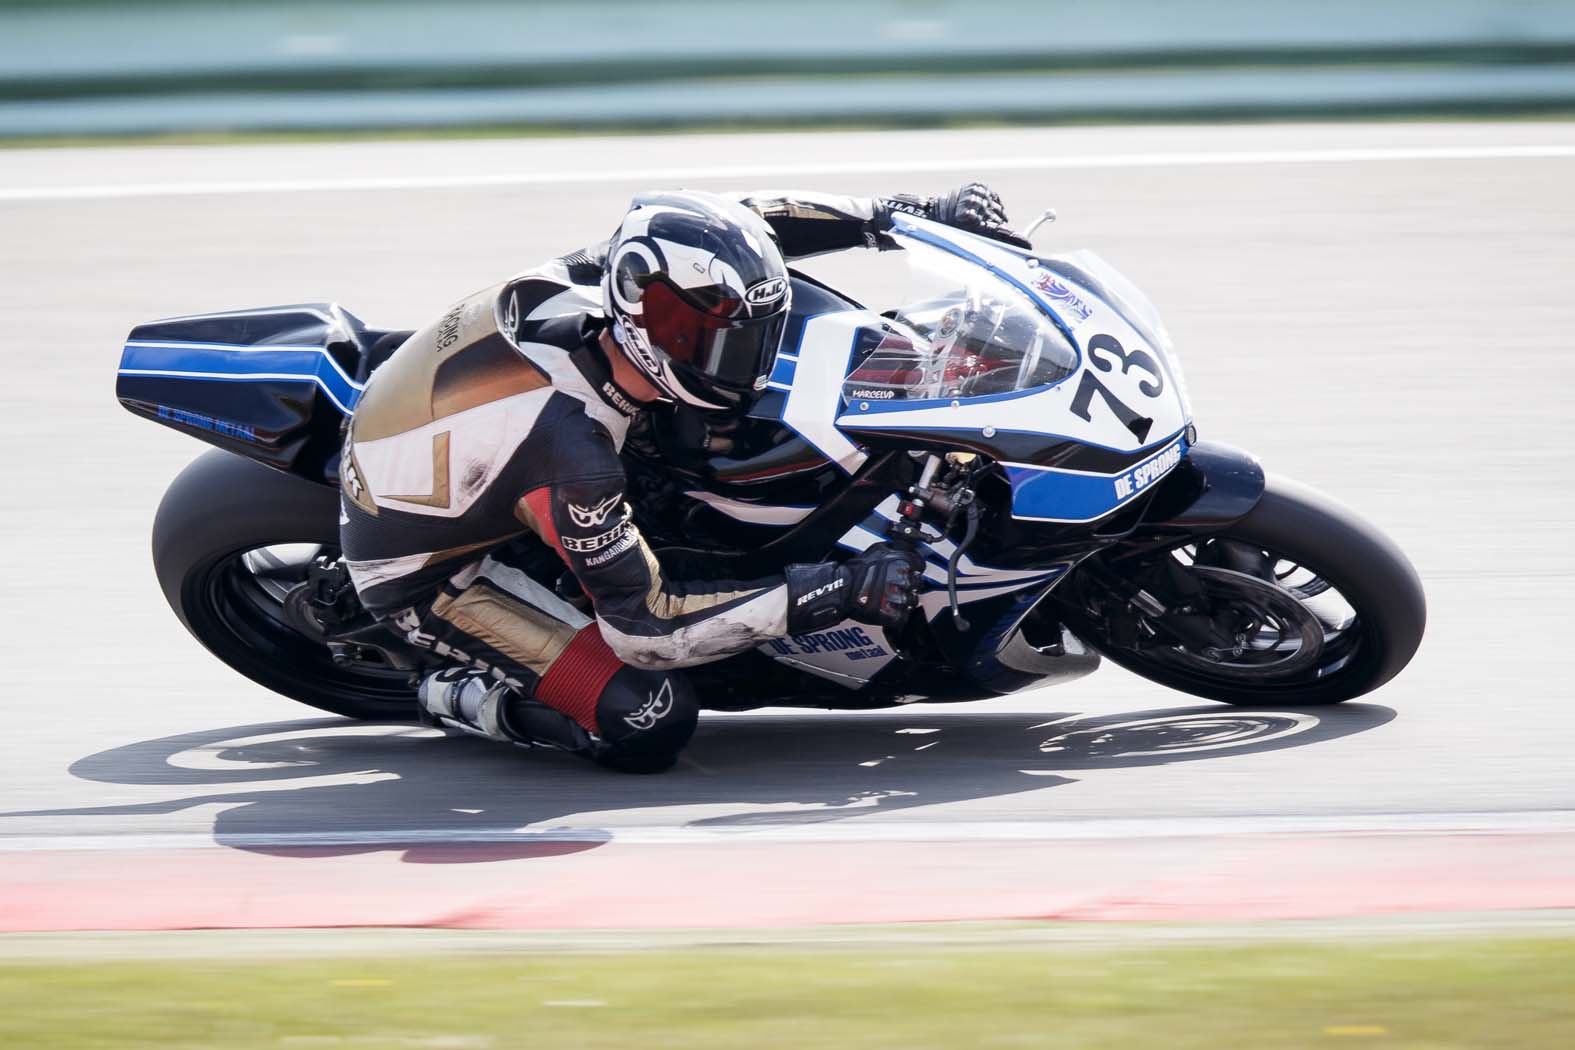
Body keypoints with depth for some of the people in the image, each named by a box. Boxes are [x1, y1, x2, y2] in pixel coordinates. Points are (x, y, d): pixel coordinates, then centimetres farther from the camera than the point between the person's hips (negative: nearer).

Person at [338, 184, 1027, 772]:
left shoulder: (593, 279, -20)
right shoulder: (572, 448, -39)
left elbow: (737, 225, -2)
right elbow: (642, 624, -32)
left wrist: (907, 215, -8)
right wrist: (837, 593, -35)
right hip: (423, 573, -8)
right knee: (651, 723, -21)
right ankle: (460, 696, 2)